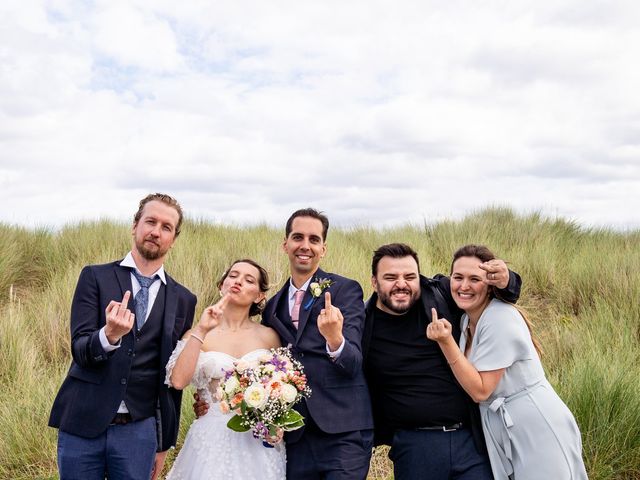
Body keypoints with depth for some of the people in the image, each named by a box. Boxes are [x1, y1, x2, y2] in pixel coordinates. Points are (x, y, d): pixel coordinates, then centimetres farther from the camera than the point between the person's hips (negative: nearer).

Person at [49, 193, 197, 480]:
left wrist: (164, 444, 13)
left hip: (138, 431, 1)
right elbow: (79, 349, -8)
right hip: (82, 426, -1)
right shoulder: (95, 277, 0)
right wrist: (109, 335, -29)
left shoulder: (183, 300, 6)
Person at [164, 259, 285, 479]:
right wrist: (201, 330, -16)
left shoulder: (268, 336, 4)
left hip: (259, 440, 1)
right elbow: (178, 380, -15)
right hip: (212, 438, -1)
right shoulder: (198, 334, 1)